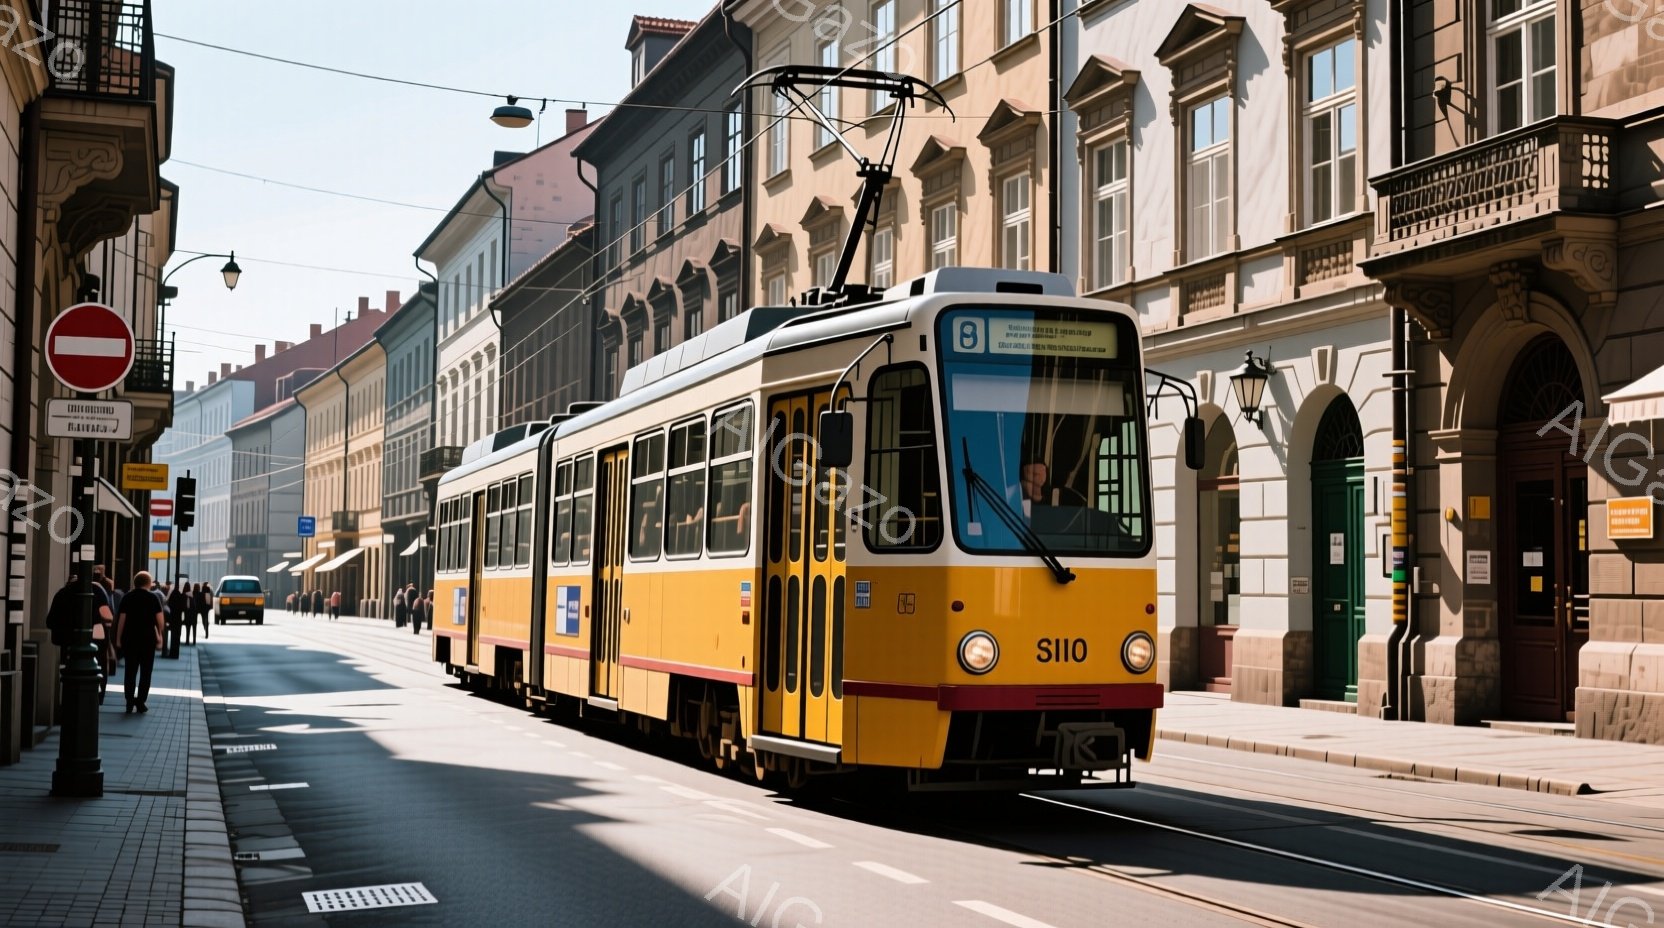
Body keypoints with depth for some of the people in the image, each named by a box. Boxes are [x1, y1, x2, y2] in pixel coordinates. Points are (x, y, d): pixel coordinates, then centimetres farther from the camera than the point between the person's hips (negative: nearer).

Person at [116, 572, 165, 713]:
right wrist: (159, 634, 8)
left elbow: (121, 618, -2)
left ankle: (130, 702, -1)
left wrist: (118, 638, 2)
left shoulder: (127, 597, 3)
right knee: (146, 671, 6)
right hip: (148, 638, -1)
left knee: (130, 671, 6)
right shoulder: (153, 597, 0)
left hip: (129, 638, 1)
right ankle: (140, 701, 1)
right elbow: (160, 619, -6)